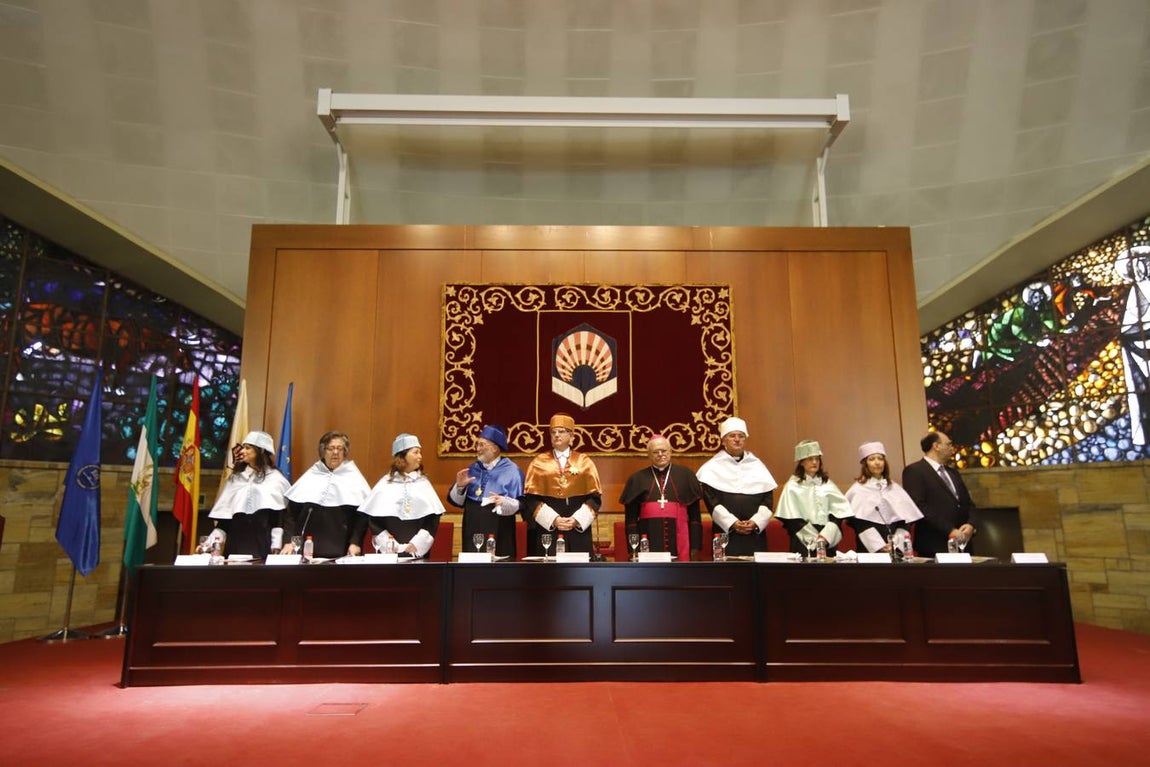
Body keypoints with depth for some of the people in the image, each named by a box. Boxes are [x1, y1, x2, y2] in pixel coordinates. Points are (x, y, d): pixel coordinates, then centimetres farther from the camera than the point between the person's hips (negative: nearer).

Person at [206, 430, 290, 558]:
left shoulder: (275, 479, 2)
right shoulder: (235, 478, 16)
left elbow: (279, 518, -5)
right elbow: (223, 519, 14)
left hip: (263, 547, -4)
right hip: (236, 545, 4)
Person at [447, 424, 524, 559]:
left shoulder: (511, 471, -3)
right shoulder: (473, 469, 12)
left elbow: (521, 504, -11)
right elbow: (457, 501, 10)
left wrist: (504, 502, -28)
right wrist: (459, 486, -8)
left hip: (499, 534, -4)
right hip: (472, 531, 5)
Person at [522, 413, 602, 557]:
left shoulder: (584, 462, 7)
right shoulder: (538, 462, 5)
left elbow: (595, 497, 3)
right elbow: (531, 498, -1)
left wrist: (577, 519, -11)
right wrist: (553, 519, -13)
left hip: (578, 531, 1)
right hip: (547, 530, 0)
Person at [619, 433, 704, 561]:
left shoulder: (685, 475, 9)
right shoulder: (637, 479, 9)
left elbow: (694, 514, 8)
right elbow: (631, 518, 8)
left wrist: (695, 547, 3)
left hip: (679, 542, 0)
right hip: (649, 541, 0)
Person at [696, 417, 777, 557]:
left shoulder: (757, 465, 12)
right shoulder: (713, 467, 4)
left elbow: (768, 498, 6)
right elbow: (711, 500, -5)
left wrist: (756, 522, -9)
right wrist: (732, 523, -15)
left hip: (755, 534, 2)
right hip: (726, 532, -2)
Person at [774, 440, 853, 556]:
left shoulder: (827, 484, 10)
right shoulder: (793, 487, 0)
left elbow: (838, 513, 3)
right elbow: (791, 520, -4)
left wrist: (826, 536, -11)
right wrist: (814, 539, -9)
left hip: (829, 542, 3)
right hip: (804, 544, -3)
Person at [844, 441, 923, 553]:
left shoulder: (895, 489, 12)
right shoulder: (857, 490, -1)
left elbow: (904, 520, 6)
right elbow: (859, 524, -8)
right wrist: (881, 547, -14)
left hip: (897, 548, 3)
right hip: (870, 549, -3)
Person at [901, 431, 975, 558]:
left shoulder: (953, 473, 20)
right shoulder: (914, 471, -6)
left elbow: (968, 504, 18)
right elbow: (919, 506, -16)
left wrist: (970, 525, -2)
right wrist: (949, 531, -18)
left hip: (962, 544, 7)